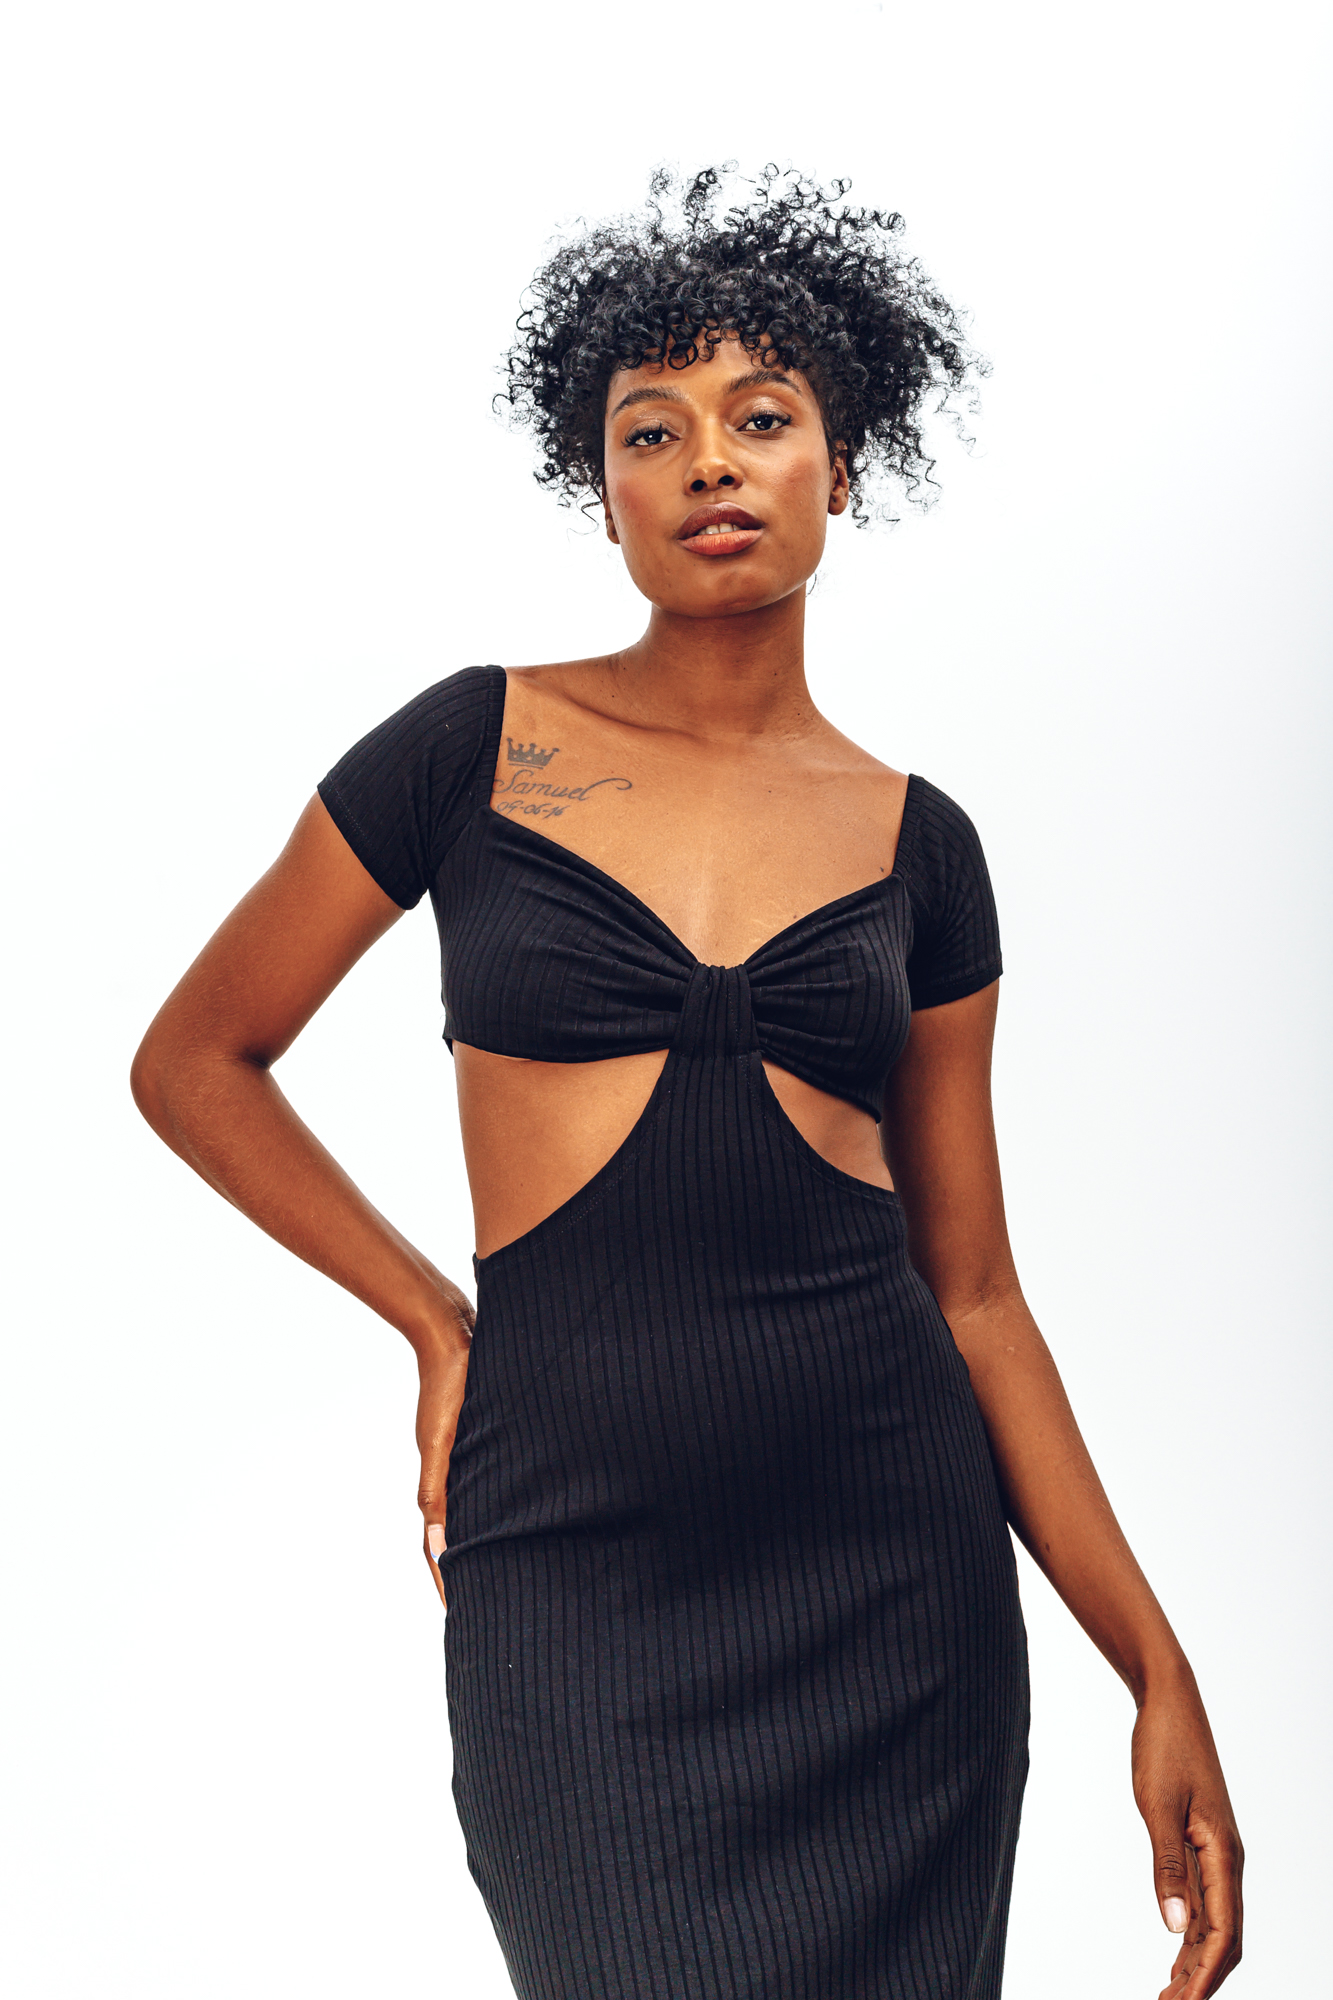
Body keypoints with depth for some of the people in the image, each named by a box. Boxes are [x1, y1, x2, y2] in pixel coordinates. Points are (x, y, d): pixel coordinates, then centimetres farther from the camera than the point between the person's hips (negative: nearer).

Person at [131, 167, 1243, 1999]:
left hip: (897, 1571, 3)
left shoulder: (915, 840, 6)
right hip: (578, 1561, -2)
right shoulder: (480, 747, 0)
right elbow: (195, 1061, 9)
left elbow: (973, 1288, 8)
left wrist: (1158, 1669, 3)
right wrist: (437, 1326, 2)